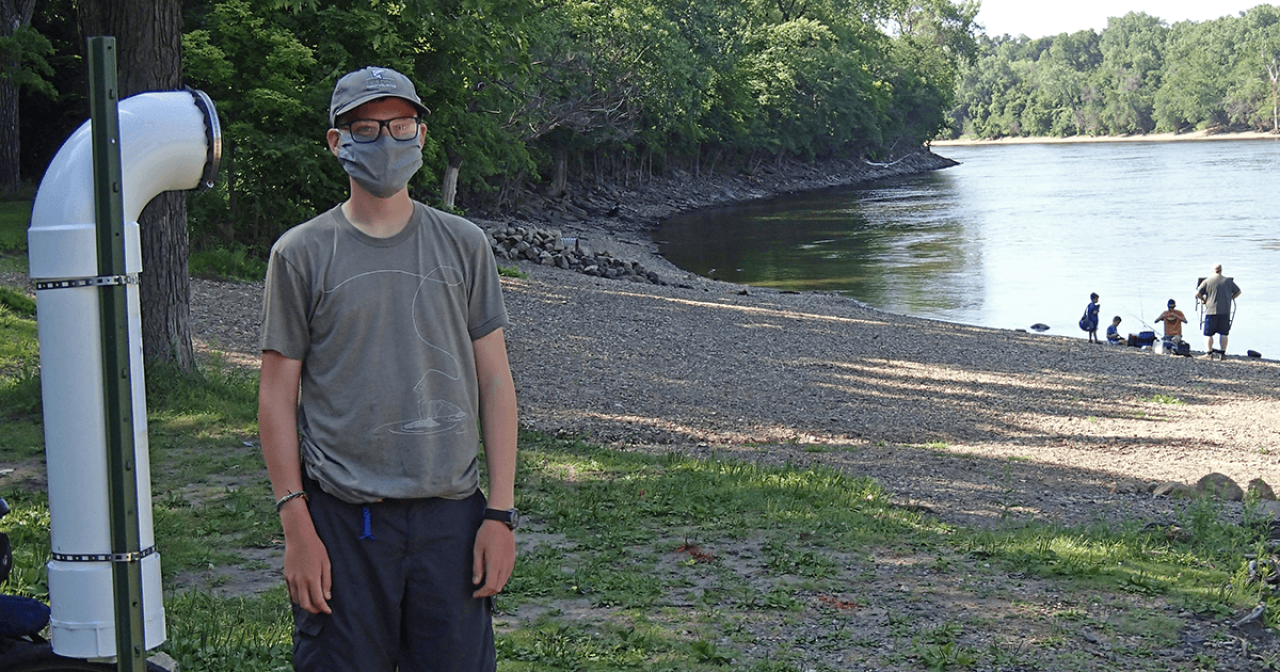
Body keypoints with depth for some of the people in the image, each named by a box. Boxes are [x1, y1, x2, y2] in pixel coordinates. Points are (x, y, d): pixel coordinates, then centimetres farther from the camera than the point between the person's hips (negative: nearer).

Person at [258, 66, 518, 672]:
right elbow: (277, 397, 2)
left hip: (452, 514, 2)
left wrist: (500, 513, 0)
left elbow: (494, 382, 7)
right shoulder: (301, 254, 2)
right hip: (343, 517, -2)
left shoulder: (463, 246, 8)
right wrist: (296, 526, -6)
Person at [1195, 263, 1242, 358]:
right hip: (1225, 311, 3)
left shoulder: (1207, 281, -2)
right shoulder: (1228, 281, 7)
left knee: (1208, 333, 1)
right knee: (1223, 333, 11)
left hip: (1211, 311, -3)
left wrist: (1203, 299, 10)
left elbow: (1197, 293, -6)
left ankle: (1208, 352, -10)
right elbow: (1238, 292, 15)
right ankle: (1222, 352, 10)